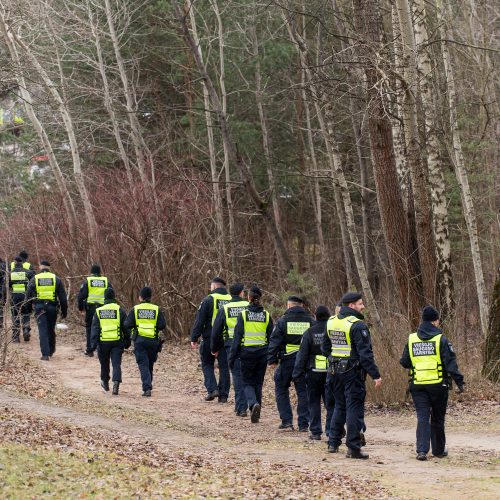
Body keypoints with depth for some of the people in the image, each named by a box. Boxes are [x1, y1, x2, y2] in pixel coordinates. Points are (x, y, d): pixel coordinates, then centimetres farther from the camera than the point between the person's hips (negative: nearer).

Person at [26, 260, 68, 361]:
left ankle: (45, 354, -9)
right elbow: (63, 297, 4)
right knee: (51, 330, 17)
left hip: (39, 307, -1)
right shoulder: (56, 279, 4)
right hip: (52, 307, 1)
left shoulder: (34, 279, 2)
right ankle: (51, 351, 30)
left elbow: (28, 295, 5)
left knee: (43, 331, -1)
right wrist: (64, 311, 10)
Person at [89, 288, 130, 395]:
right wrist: (127, 342, 12)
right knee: (116, 364, -2)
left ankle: (105, 382, 36)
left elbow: (94, 329, -2)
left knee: (104, 363, 19)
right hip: (117, 342, -1)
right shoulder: (120, 310, -1)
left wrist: (93, 344, -1)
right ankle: (116, 383, -20)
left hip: (103, 342, 1)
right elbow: (126, 328, 2)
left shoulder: (99, 311, 1)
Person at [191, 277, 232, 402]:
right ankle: (223, 395, 8)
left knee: (207, 363, 10)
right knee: (224, 366, 9)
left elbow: (199, 321, -9)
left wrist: (194, 338, -4)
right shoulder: (231, 300, 6)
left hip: (210, 338, -4)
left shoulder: (208, 300, -7)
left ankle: (212, 389, -6)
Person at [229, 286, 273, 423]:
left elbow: (237, 337, -7)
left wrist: (232, 357, -3)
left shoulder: (243, 315, -7)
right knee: (258, 382, 15)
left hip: (247, 352, -2)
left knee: (247, 382, 8)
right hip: (262, 353, 2)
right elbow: (271, 337, 6)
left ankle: (253, 403, -19)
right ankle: (256, 412, 16)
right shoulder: (266, 315, 0)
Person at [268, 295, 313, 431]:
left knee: (281, 390, 14)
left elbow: (274, 342, -5)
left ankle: (286, 420, 7)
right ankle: (303, 424, 4)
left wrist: (272, 360, 1)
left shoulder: (282, 321, -3)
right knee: (303, 392, 7)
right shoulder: (310, 321, 4)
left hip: (287, 361, -2)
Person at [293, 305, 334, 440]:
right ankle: (331, 430, 0)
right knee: (331, 403, 7)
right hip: (331, 372, 1)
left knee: (314, 403, 8)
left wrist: (296, 373, 2)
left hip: (314, 373, -1)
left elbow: (302, 354, -3)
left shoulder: (309, 333, -4)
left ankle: (315, 432, 8)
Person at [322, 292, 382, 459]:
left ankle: (333, 443, 24)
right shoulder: (357, 325, -16)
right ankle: (353, 448, -4)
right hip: (353, 372, -7)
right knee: (354, 408, -3)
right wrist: (375, 375, -18)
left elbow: (325, 348, 16)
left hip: (336, 371, 7)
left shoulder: (331, 322, 9)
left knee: (339, 406, 20)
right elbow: (365, 353, -20)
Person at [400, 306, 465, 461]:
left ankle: (422, 450, -14)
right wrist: (459, 381, -7)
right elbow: (451, 363, -11)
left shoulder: (411, 339, 5)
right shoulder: (440, 339, -6)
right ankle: (439, 450, 24)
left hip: (418, 385, 2)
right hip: (438, 384, -2)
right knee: (438, 419, 12)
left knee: (422, 418, 1)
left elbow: (404, 362, 10)